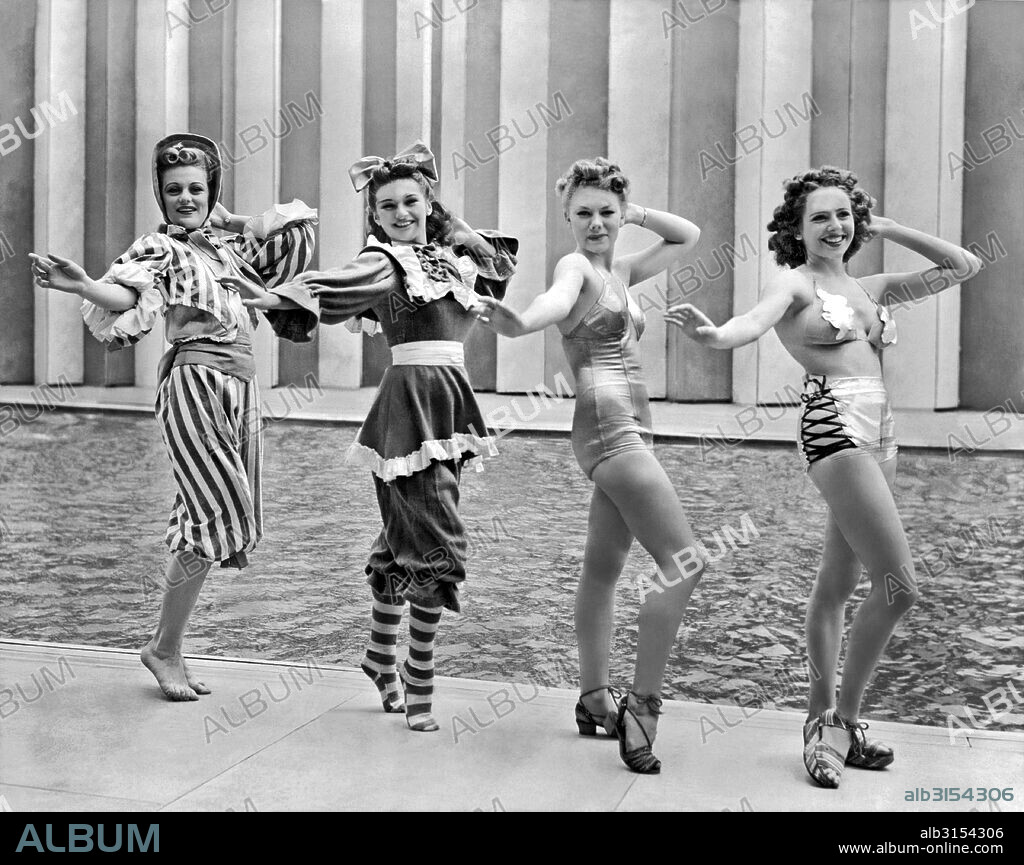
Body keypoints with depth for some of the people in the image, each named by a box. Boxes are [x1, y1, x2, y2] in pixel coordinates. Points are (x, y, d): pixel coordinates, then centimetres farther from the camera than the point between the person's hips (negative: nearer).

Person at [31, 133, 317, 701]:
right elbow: (130, 296, -20)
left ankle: (169, 648, 13)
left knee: (225, 518, 5)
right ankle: (164, 648, -1)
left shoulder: (229, 246, 18)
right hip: (195, 381, -7)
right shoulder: (160, 248, 0)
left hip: (241, 390, 7)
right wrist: (80, 285, -38)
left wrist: (229, 222, 16)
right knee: (218, 515, -14)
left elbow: (298, 224, 26)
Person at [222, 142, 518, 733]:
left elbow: (500, 263, 35)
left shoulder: (453, 253, 16)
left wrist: (451, 222, 21)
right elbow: (337, 287, -23)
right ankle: (420, 676, 3)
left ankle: (382, 654, 29)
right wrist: (277, 298, -42)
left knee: (405, 536, 15)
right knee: (439, 540, -9)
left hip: (451, 400, 7)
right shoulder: (383, 261, -4)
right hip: (412, 399, -7)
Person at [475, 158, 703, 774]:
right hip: (609, 421, -9)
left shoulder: (620, 271, 17)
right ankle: (643, 708, -12)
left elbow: (689, 237, 26)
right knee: (686, 564, -15)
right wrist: (520, 323, -53)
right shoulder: (575, 266, -6)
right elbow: (559, 300, -31)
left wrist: (634, 211, 15)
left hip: (629, 429, 9)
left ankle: (595, 700, 23)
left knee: (603, 570, 14)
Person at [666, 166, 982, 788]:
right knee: (899, 586, -11)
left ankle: (824, 716, 21)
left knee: (838, 584, 12)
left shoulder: (870, 289, 19)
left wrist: (885, 228, 19)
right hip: (836, 428, -7)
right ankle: (843, 722, 2)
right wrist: (713, 334, -44)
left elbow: (964, 266, 23)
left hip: (879, 435, 7)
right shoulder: (794, 282, 0)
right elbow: (757, 320, -22)